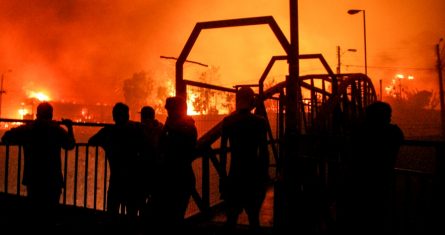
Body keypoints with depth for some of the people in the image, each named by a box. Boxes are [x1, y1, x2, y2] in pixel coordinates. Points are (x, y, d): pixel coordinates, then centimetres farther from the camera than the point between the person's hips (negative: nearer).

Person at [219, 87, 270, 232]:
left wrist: (223, 175, 5)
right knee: (253, 217, 10)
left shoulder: (228, 121, 0)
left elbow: (223, 150, -1)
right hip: (254, 175, -2)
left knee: (231, 218, 11)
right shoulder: (260, 122, -6)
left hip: (235, 173, 2)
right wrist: (265, 176, 1)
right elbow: (264, 152, -7)